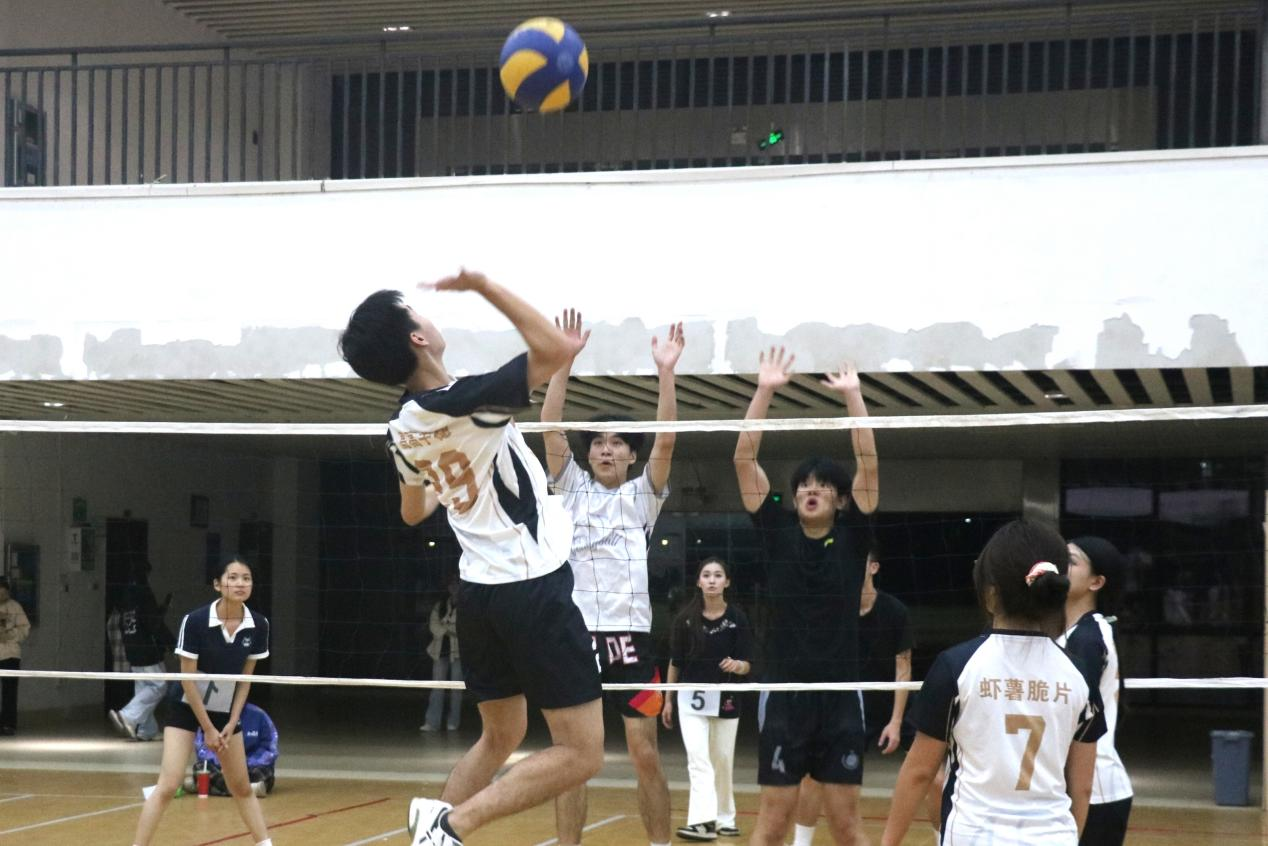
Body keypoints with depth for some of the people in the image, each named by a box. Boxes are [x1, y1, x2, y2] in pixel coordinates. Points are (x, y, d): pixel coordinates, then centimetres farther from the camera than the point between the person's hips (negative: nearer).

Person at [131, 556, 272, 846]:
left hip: (227, 711, 4)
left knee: (242, 788, 13)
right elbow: (188, 679, -17)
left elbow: (246, 677, 0)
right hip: (188, 709, -4)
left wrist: (232, 723, -5)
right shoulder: (195, 621, -23)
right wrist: (208, 729, -14)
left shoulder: (258, 625, -11)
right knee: (168, 786, -13)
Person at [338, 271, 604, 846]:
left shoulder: (400, 432, 6)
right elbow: (556, 349, -23)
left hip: (479, 592, 8)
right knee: (581, 754, -4)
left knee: (500, 737, 21)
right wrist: (482, 285, -16)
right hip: (533, 588, -8)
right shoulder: (467, 402, -19)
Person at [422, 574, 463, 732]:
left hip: (457, 652, -3)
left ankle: (453, 723, 5)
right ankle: (432, 722, -6)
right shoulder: (439, 606, 13)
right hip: (441, 650, 3)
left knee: (456, 689, 0)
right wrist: (452, 629, -10)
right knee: (437, 688, -2)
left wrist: (446, 628, -7)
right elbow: (434, 626, 2)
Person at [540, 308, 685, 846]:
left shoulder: (642, 495, 9)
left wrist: (666, 372, -17)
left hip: (629, 635, -1)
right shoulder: (571, 488, 11)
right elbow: (550, 428, -1)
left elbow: (666, 440, -6)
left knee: (645, 755, -2)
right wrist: (564, 361, -11)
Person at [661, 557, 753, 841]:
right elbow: (675, 661, 6)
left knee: (722, 763, 9)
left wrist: (737, 666, -28)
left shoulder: (737, 619, -6)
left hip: (726, 700, 0)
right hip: (692, 698, 0)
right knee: (698, 760, -12)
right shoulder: (686, 618, -4)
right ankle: (703, 821, -22)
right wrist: (668, 700, 8)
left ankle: (725, 820, 22)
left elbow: (747, 665, -5)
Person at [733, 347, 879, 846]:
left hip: (841, 697, 0)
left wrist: (852, 394, -10)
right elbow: (744, 460, -3)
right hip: (784, 694, 0)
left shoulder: (852, 536, 3)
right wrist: (765, 391, -9)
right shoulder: (777, 532, 3)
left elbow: (869, 464, -6)